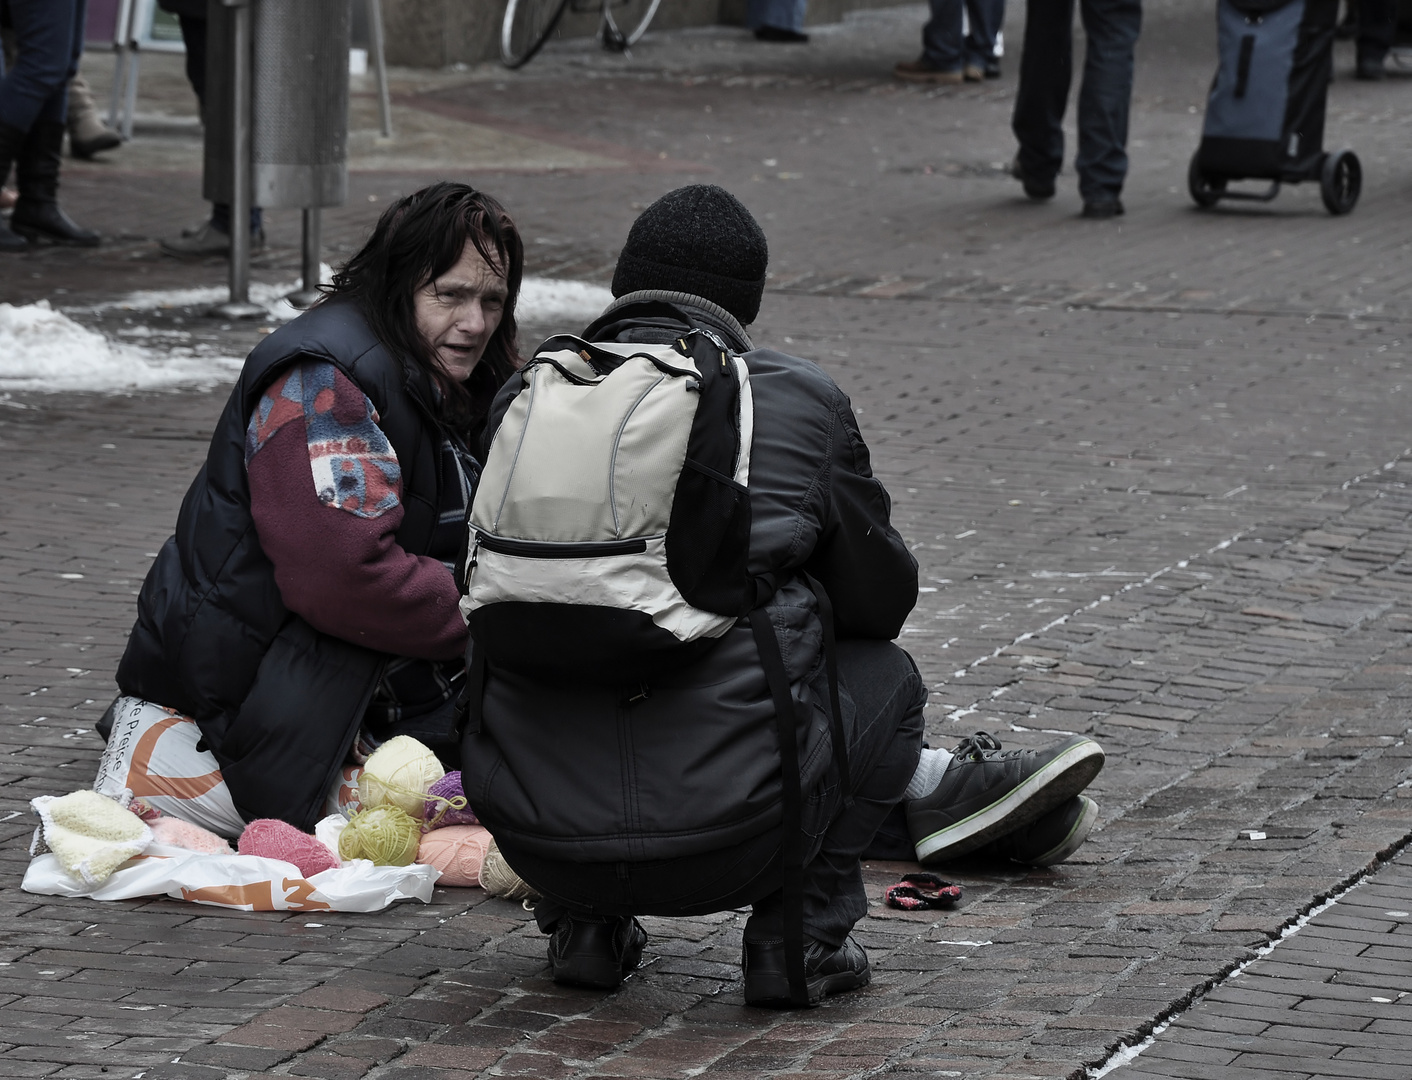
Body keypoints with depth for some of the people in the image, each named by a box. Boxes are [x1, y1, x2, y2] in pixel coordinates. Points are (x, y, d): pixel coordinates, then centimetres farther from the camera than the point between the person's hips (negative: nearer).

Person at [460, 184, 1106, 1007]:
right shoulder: (802, 401, 3)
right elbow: (882, 597, 17)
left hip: (533, 834, 3)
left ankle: (585, 921, 25)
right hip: (728, 839, -3)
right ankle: (798, 935, 15)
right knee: (883, 671, 25)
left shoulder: (526, 401, 9)